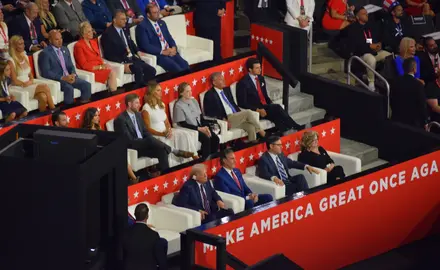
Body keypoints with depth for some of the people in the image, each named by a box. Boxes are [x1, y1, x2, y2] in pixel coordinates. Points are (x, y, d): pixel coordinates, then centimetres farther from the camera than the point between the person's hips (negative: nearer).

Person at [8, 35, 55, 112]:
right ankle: (53, 109, -16)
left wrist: (31, 81, -2)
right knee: (45, 87, -25)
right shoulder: (11, 61, -9)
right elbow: (15, 81, -11)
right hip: (19, 88, -6)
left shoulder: (25, 57, 14)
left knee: (43, 97, -28)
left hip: (30, 84, 6)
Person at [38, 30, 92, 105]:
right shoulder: (45, 53, -7)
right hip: (55, 79, -7)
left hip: (68, 77, 7)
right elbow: (46, 72, -14)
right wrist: (62, 78, -20)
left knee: (87, 85, -14)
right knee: (69, 88, -34)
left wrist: (73, 75, -5)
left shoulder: (65, 50, 16)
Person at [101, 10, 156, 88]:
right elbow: (109, 55, -14)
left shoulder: (124, 30, 14)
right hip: (121, 61, -8)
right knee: (138, 69, -33)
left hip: (132, 59, 8)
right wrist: (122, 64, -23)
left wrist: (137, 51, 10)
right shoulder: (108, 34, -9)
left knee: (151, 70, -11)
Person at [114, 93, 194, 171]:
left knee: (161, 150, -23)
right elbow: (129, 140, -17)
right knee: (150, 140, -33)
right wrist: (150, 141, -17)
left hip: (143, 145, 7)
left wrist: (153, 142, -6)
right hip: (132, 148, -7)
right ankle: (175, 152, -28)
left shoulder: (138, 115, 15)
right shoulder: (121, 120, -11)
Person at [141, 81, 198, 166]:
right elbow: (148, 128, -10)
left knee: (185, 134, -14)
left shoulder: (162, 105, 15)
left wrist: (169, 130, -7)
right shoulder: (146, 108, -8)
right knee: (166, 142, -32)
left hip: (166, 132, 7)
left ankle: (193, 156, -19)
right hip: (155, 135, -7)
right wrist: (162, 134, -19)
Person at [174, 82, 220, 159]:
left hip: (200, 127, 6)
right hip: (189, 130, -6)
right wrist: (199, 129, -17)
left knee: (215, 138, -18)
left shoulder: (194, 101, 11)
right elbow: (183, 124, -13)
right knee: (206, 139, -30)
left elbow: (201, 117, 12)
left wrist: (205, 127, -9)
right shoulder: (178, 106, -10)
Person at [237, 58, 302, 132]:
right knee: (277, 108, -27)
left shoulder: (261, 79, 14)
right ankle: (297, 128, -23)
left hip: (265, 106, 7)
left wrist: (271, 104, 1)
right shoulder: (243, 83, -9)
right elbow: (242, 103, -12)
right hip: (254, 111, -7)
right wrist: (258, 110, -21)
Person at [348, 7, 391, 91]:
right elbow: (355, 45, -13)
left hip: (376, 51, 6)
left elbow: (378, 38, 23)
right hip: (362, 53, -6)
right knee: (371, 60, -40)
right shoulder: (353, 28, -1)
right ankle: (371, 83, -27)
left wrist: (379, 44, -2)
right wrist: (370, 46, -16)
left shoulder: (370, 26, 20)